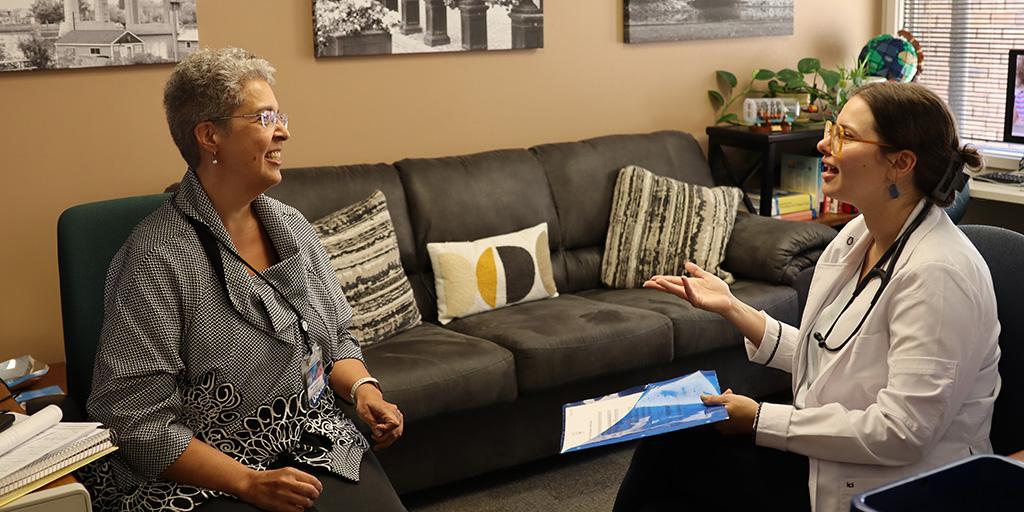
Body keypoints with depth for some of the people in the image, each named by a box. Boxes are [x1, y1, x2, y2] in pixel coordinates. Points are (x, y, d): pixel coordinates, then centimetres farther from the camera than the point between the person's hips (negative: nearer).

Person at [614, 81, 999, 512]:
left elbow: (899, 433, -26)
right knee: (665, 441, -3)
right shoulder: (858, 236, 4)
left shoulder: (937, 274, -24)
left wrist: (760, 420, -20)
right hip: (826, 447, 8)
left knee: (668, 452, -10)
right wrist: (730, 307, 2)